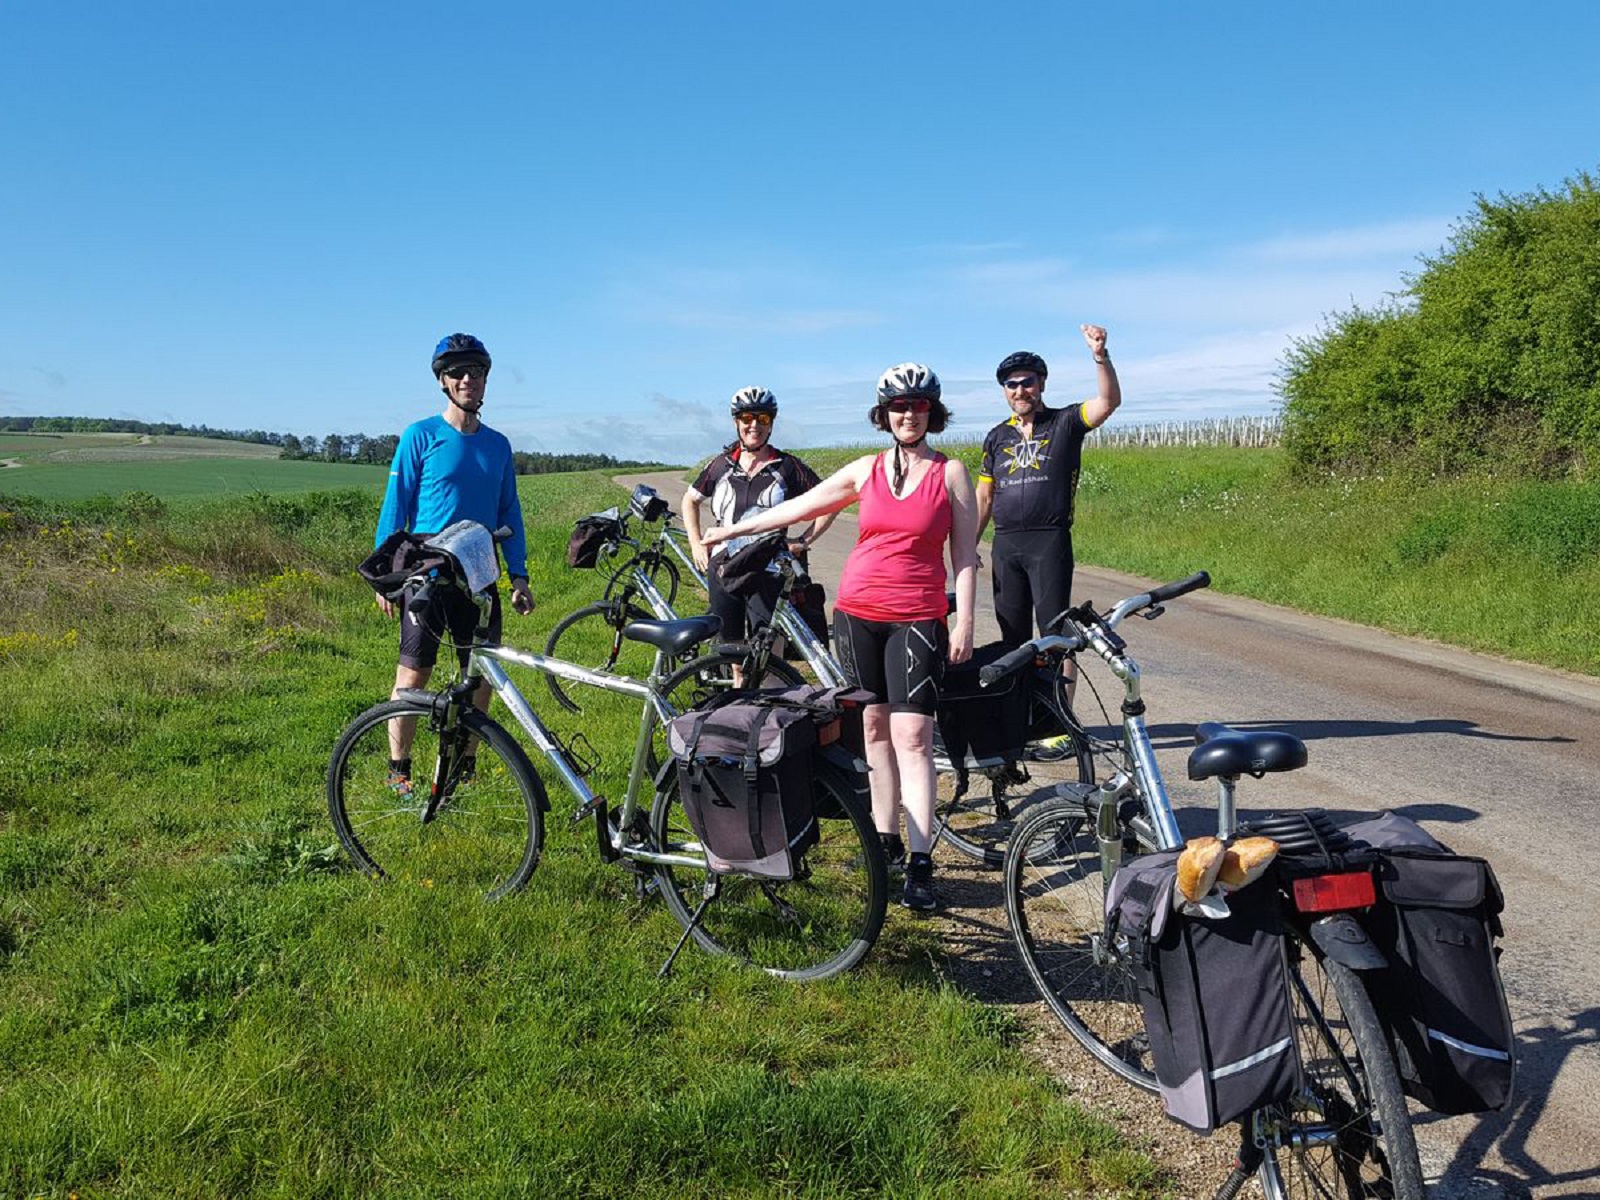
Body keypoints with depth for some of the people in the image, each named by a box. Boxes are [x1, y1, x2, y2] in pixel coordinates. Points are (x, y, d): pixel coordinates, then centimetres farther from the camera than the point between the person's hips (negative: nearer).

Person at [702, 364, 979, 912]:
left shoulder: (950, 473, 1)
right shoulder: (865, 470, 8)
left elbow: (965, 554, 2)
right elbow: (800, 506, 16)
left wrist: (964, 623, -4)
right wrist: (734, 529, 20)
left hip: (917, 619, -3)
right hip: (857, 612, 3)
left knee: (912, 735, -10)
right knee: (874, 727, 8)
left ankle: (920, 862, -9)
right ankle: (885, 839, 20)